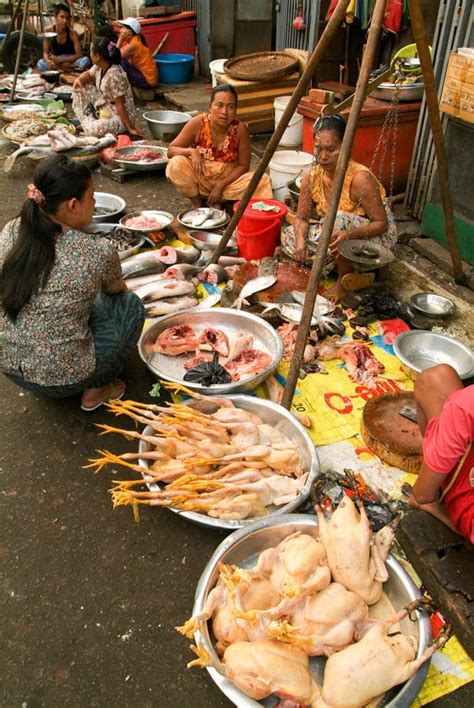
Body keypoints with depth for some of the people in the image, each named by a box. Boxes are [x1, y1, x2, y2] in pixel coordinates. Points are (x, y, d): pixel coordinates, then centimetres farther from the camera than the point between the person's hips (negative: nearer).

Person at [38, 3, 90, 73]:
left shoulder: (72, 33, -12)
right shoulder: (48, 31, -9)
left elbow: (79, 54, -17)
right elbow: (45, 53, -9)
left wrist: (61, 59, -28)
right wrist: (48, 61, -34)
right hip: (55, 61, 1)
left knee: (86, 60, -29)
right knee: (40, 63, -30)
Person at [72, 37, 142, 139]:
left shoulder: (115, 74, -28)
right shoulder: (99, 67, -3)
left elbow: (120, 105, -27)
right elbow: (88, 74, 19)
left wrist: (130, 129, -24)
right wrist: (78, 80, -5)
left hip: (121, 116, -9)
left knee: (92, 130, -33)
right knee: (79, 88, 7)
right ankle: (88, 121, 10)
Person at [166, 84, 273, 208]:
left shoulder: (240, 129, -16)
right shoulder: (197, 124, -16)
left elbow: (243, 165, -9)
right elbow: (171, 150, -13)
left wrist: (220, 185, -20)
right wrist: (191, 151, -33)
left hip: (227, 179, 1)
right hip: (198, 178, 0)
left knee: (262, 180, -22)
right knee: (176, 165, -29)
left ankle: (217, 201, -9)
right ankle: (198, 203, -6)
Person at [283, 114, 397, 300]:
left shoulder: (360, 178, -28)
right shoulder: (312, 177, -12)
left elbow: (381, 223, -24)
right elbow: (301, 218, -3)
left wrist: (349, 235, -42)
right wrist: (300, 238, -27)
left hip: (375, 237, -6)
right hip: (338, 232, 6)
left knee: (338, 221, -36)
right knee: (289, 235, -8)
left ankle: (345, 281, -11)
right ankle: (345, 266, -1)